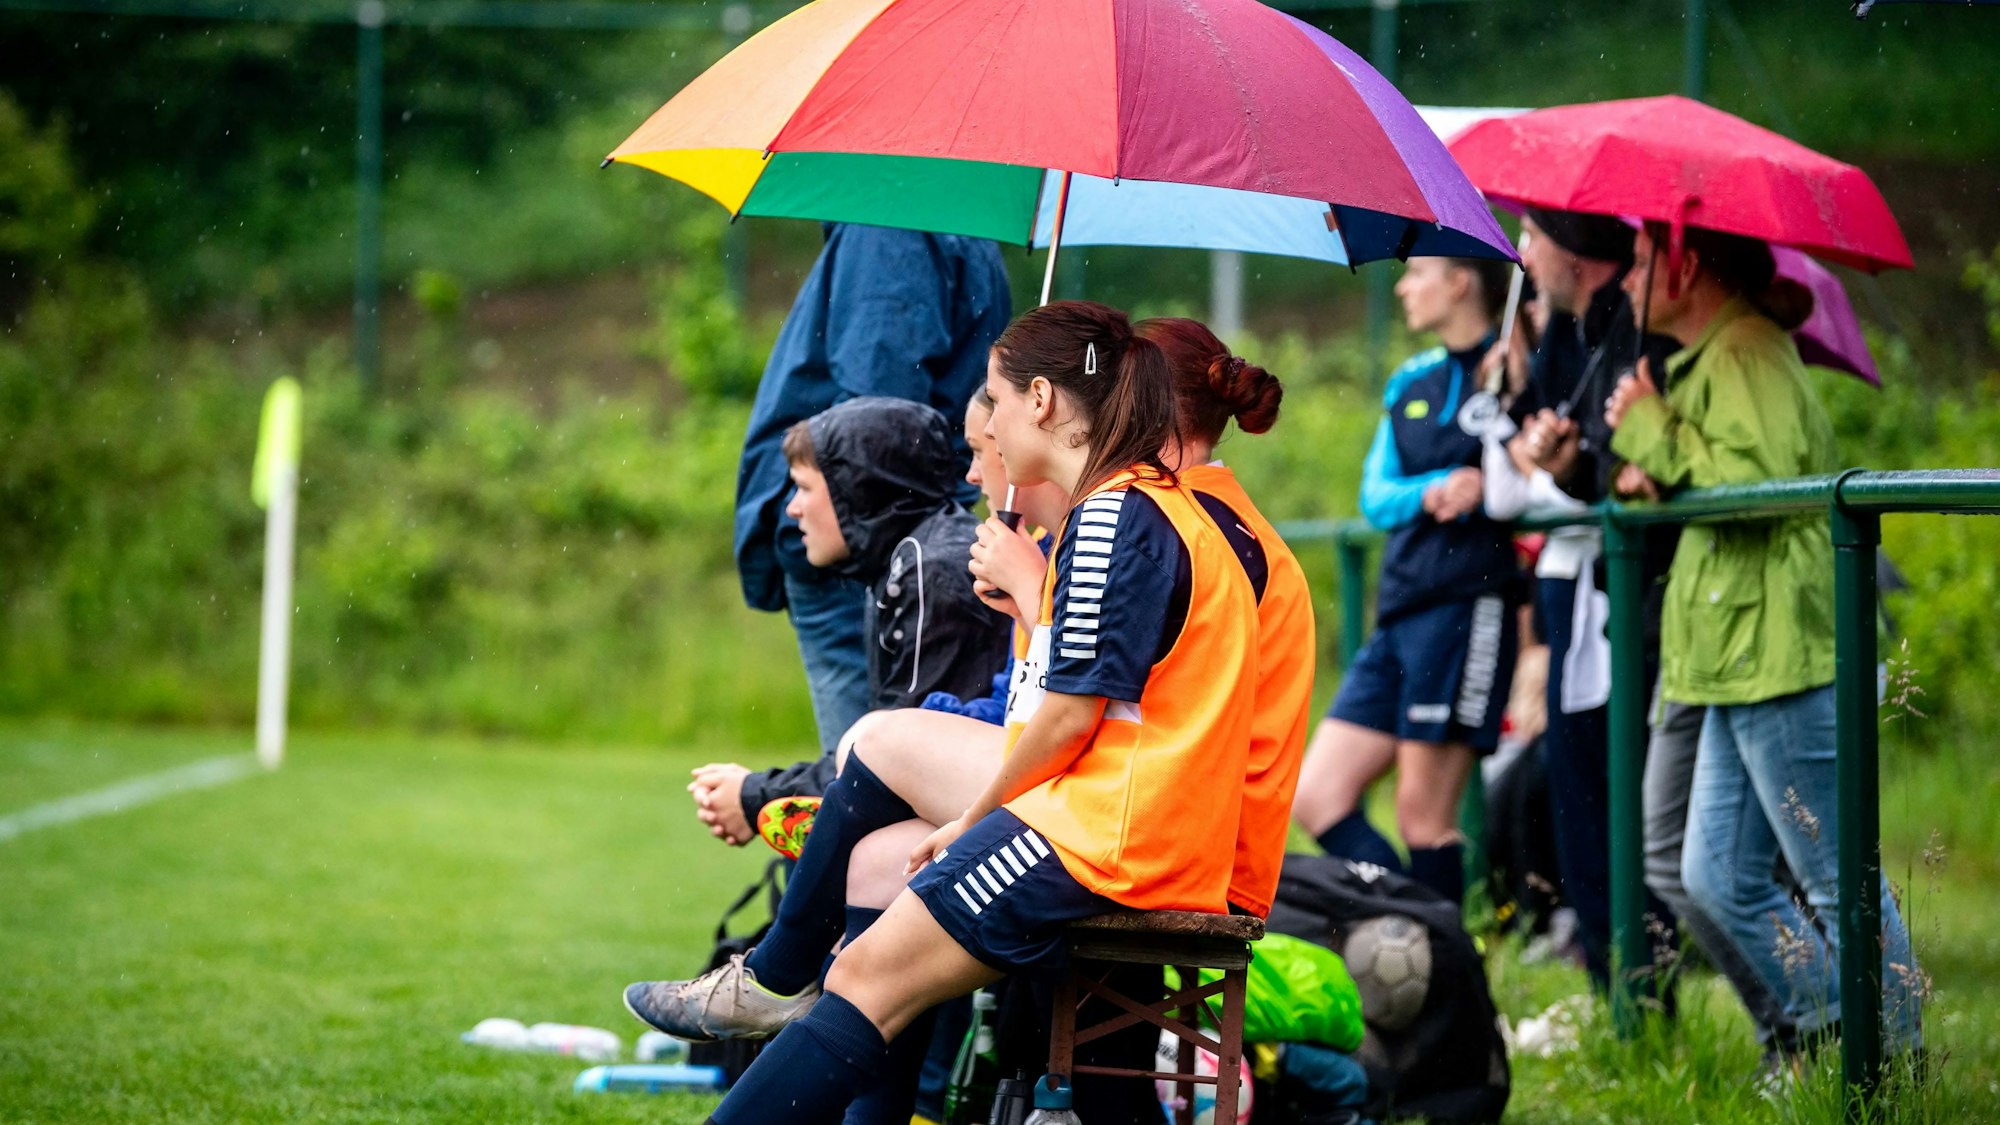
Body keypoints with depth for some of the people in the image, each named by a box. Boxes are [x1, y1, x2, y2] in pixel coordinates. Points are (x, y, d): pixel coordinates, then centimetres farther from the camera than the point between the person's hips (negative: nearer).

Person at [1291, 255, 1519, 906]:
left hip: (1466, 603, -8)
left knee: (1425, 816, -7)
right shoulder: (1409, 383, 19)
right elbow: (1375, 497, 11)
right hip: (1400, 613, 8)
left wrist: (1486, 486, -22)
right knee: (1317, 800, 3)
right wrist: (1431, 489, -9)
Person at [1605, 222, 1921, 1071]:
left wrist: (1656, 435, -13)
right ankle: (1825, 1031, 20)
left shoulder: (1746, 355, -11)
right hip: (1742, 662, 11)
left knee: (1839, 886, -5)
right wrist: (1656, 476, 10)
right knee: (1718, 882, 12)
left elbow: (1758, 481, -23)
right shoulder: (1709, 356, 21)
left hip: (1780, 658, -11)